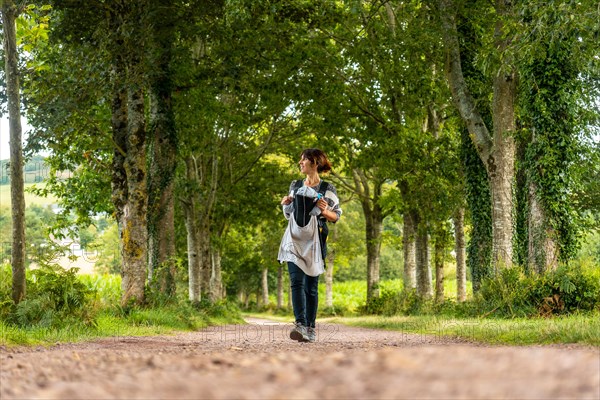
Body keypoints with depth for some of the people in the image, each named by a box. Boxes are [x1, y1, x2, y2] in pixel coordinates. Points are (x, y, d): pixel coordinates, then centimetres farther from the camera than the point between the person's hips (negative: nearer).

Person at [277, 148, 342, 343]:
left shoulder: (327, 189, 1)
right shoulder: (295, 186, 13)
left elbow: (336, 216, 4)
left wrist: (324, 211, -15)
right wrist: (285, 204, 1)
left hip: (314, 240, -3)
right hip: (294, 238, 3)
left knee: (311, 285, 2)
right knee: (296, 281, -14)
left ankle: (310, 328, 11)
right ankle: (300, 325, -24)